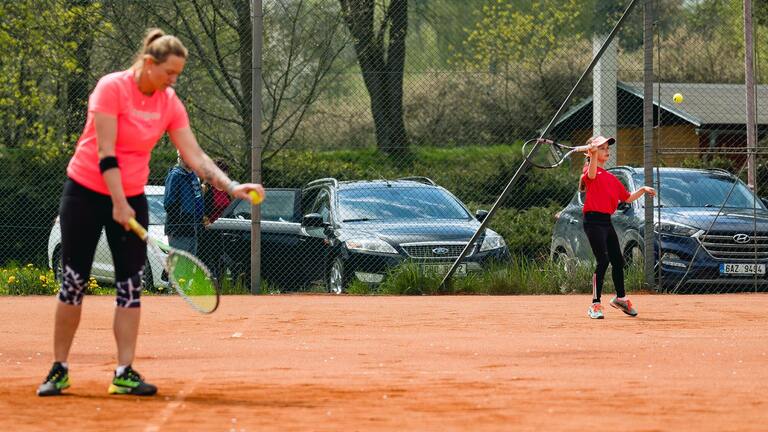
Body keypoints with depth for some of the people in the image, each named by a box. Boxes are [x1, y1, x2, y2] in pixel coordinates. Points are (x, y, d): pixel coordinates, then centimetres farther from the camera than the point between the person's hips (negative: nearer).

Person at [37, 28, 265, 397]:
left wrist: (232, 187, -16)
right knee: (74, 281, -1)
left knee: (130, 285, -3)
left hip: (132, 198, 4)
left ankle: (124, 373, -1)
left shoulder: (170, 103, -2)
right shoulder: (112, 87, -17)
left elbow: (194, 156, -3)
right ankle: (59, 370, 9)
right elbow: (105, 152, -19)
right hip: (87, 191, -4)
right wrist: (118, 204, -21)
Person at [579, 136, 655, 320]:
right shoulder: (592, 172, -6)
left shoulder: (611, 178, 19)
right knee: (603, 261, -16)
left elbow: (628, 198, 24)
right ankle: (595, 305, -11)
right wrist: (593, 152, -51)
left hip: (606, 221, 8)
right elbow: (592, 172, -33)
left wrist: (642, 190, 8)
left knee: (618, 261, 16)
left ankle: (620, 298, 37)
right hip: (593, 220, -8)